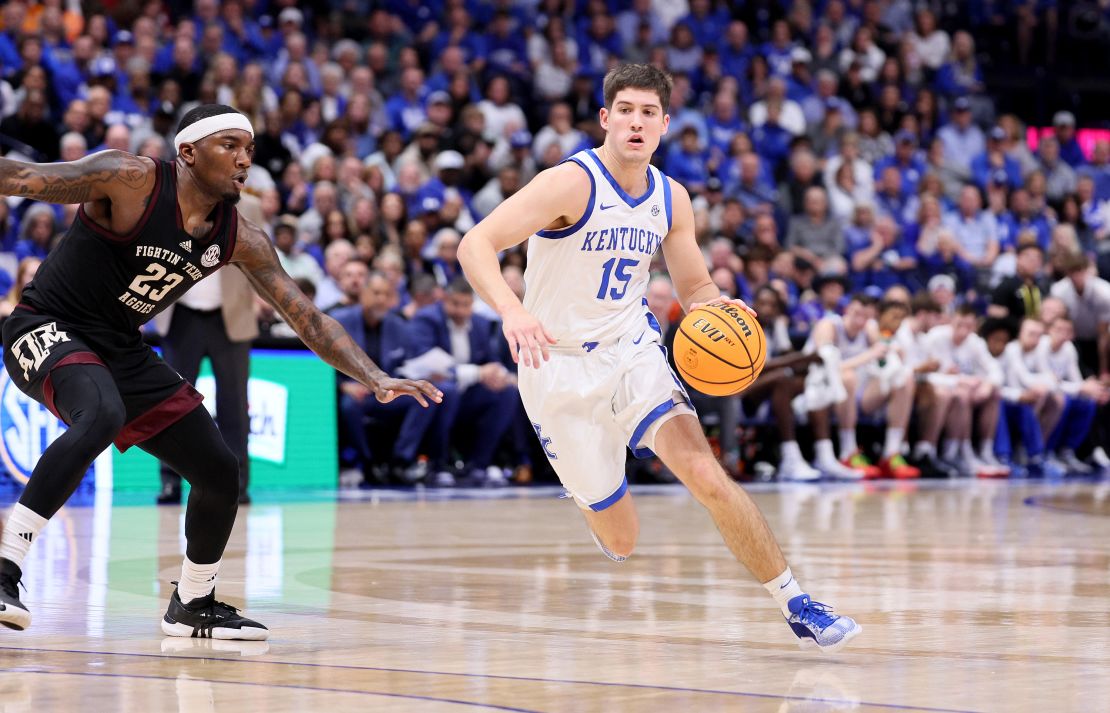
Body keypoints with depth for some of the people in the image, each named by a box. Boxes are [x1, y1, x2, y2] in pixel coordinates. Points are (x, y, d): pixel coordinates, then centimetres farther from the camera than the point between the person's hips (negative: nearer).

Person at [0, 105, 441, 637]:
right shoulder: (133, 181, -19)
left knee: (221, 473, 5)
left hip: (121, 350, 7)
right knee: (101, 417, -39)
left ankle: (193, 605, 28)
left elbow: (309, 320, 2)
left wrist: (376, 380, -8)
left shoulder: (241, 241, -1)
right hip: (47, 330, -7)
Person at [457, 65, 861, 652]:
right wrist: (511, 311, -47)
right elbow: (475, 245, -28)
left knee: (705, 474, -23)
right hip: (558, 368, -3)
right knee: (620, 542, 2)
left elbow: (695, 286, 14)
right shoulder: (573, 183, -17)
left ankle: (796, 605, -16)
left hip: (633, 354, 4)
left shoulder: (671, 199, 2)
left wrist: (719, 309, -11)